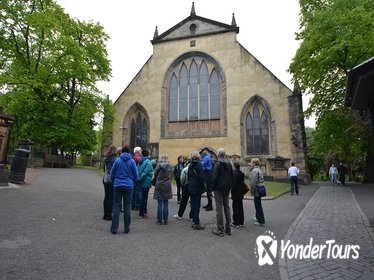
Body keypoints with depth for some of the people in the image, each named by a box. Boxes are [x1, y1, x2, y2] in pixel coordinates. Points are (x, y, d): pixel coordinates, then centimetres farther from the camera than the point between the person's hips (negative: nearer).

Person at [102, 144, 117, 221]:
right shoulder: (115, 159, -14)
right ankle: (109, 215, 5)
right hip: (112, 180, -6)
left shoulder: (105, 159, 6)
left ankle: (105, 215, 20)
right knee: (111, 197, 1)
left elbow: (104, 169, 14)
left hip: (105, 179, 7)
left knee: (106, 197, 13)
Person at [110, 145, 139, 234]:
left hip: (118, 186, 1)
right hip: (129, 186, 0)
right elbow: (136, 175, 0)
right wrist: (132, 184, 16)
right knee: (127, 207, 8)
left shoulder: (117, 160, -2)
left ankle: (114, 228, 9)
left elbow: (112, 174, 4)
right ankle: (127, 228, 16)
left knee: (116, 206, 7)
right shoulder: (132, 161, -3)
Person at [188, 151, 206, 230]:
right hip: (197, 188, -7)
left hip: (191, 188, 7)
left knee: (193, 204, 12)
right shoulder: (198, 165, -13)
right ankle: (196, 223, 3)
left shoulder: (190, 165, 8)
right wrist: (202, 187, -8)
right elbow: (201, 177, -16)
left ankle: (194, 222, 20)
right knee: (197, 205, -2)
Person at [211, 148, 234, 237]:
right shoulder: (229, 164, 7)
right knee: (226, 207, 14)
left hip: (219, 188, -7)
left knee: (219, 208, -1)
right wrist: (230, 186, 15)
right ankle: (228, 229, 21)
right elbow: (232, 176, 11)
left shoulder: (217, 164, -13)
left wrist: (213, 187, -6)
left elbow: (215, 177, -16)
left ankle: (220, 230, 4)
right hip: (227, 188, 7)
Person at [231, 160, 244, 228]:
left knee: (236, 208, -1)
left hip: (236, 193, -8)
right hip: (241, 193, 8)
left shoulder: (235, 173, -18)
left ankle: (236, 223, 4)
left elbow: (234, 184, -20)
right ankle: (241, 222, 24)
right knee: (240, 207, 15)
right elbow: (242, 183, 14)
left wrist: (232, 193, -13)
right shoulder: (241, 173, 8)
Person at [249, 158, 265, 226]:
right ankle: (258, 217, 36)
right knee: (258, 205, 22)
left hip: (256, 190, -10)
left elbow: (253, 182, -24)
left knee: (258, 206, -1)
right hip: (260, 190, 10)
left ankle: (261, 221, 7)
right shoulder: (259, 170, 15)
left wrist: (252, 191, -15)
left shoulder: (254, 171, -18)